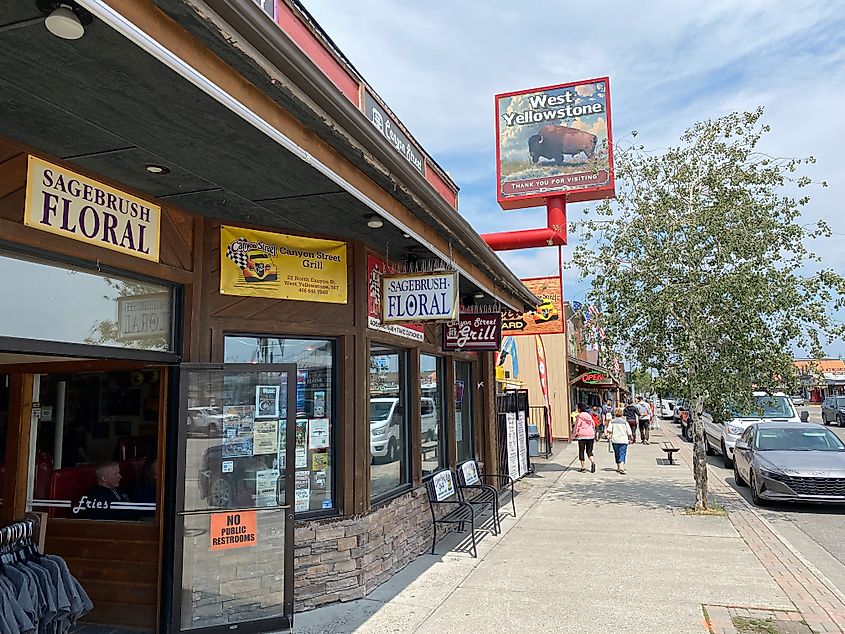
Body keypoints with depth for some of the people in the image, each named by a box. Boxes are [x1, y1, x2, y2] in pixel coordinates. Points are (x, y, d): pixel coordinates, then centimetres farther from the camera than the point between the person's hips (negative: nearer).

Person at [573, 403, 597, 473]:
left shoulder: (579, 416, -9)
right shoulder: (589, 416, 8)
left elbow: (577, 426, -9)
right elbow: (593, 425, 14)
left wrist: (574, 434, 2)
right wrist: (593, 433, 24)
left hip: (582, 435, -5)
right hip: (590, 435, 5)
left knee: (581, 451, 5)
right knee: (589, 450, 12)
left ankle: (583, 467, 5)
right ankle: (593, 462, -12)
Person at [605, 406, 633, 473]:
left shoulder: (612, 421, 2)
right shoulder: (625, 422, 0)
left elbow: (609, 430, -8)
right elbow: (629, 432, 3)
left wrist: (609, 437, 4)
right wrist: (630, 438, 18)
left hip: (615, 440, 2)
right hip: (623, 440, -2)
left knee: (617, 454, 15)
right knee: (622, 454, -4)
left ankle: (618, 467, 25)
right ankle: (622, 467, -21)